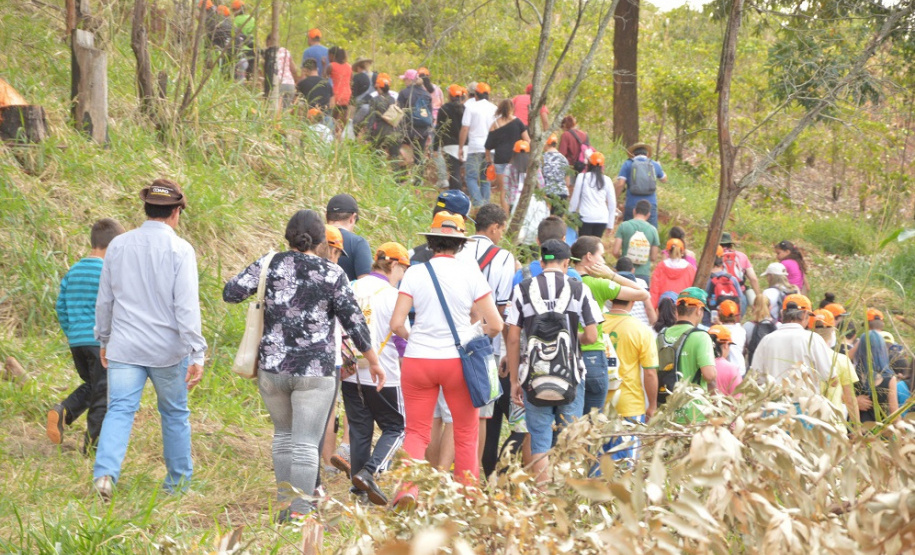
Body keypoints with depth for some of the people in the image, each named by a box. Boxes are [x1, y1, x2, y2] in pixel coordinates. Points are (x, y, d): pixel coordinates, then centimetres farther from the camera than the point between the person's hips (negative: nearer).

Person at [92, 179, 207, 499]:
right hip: (168, 350, -2)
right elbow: (187, 307, -15)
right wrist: (197, 355, -14)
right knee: (175, 414, 14)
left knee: (119, 411, -3)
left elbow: (104, 300, 11)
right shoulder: (179, 250, -10)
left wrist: (104, 340, 24)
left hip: (124, 348, 2)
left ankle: (105, 472, -25)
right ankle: (178, 482, 23)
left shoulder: (118, 246, 3)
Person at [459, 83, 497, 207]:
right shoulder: (494, 108, 8)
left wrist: (460, 147, 1)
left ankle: (478, 202, -19)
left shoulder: (471, 107, -4)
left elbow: (465, 129, -6)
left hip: (475, 147, -4)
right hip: (491, 149, 5)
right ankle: (485, 205, 11)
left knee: (470, 177, -2)